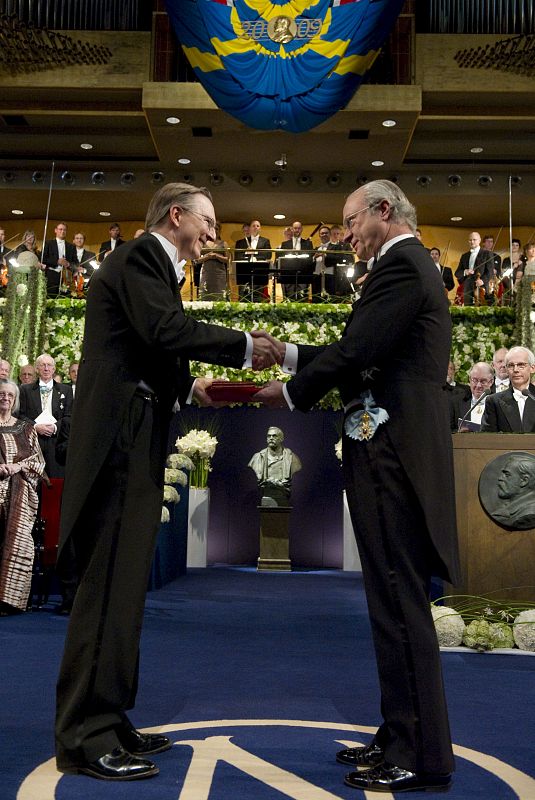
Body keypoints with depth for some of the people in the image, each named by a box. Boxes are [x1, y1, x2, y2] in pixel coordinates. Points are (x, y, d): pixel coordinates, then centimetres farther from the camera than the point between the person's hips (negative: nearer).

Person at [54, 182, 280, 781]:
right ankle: (84, 738, 3)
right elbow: (168, 330, -22)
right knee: (108, 590, -7)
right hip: (118, 444, -10)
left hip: (135, 447, 10)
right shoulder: (138, 257, -6)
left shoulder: (150, 264, 23)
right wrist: (246, 346, -13)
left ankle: (105, 723, 22)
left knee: (122, 589, 12)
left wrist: (190, 385, 11)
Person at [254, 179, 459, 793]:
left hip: (391, 451, -11)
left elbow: (355, 351, -17)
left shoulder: (400, 265, -10)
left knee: (399, 603, -5)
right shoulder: (411, 266, 23)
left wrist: (290, 393, -4)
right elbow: (358, 350, 21)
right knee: (396, 600, 14)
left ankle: (420, 758, 6)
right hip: (395, 449, 11)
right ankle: (401, 738, 26)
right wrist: (287, 353, 17)